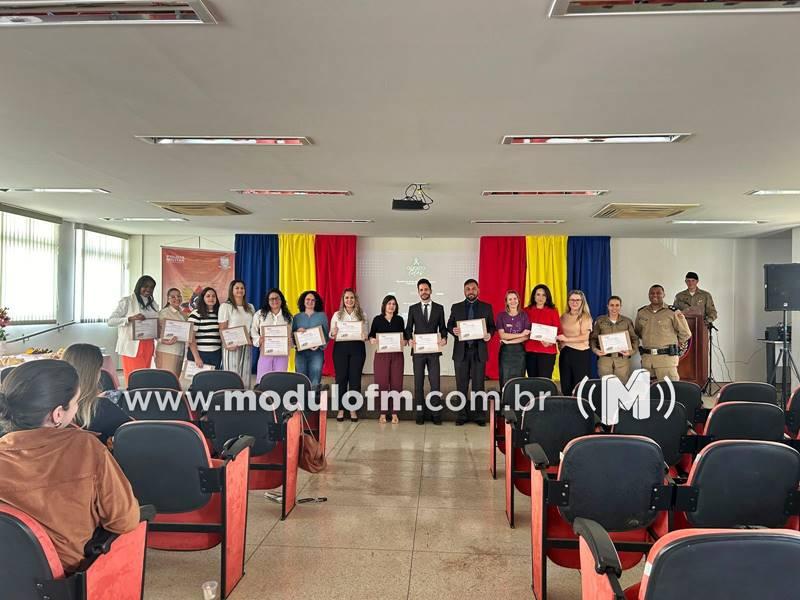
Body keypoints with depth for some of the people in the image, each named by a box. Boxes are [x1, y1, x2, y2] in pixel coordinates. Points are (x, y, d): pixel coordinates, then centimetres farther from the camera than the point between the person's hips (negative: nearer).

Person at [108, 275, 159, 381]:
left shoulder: (153, 304, 14)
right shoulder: (127, 301, -2)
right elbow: (111, 321, -8)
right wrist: (131, 318, -21)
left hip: (148, 346, 5)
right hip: (132, 346, -5)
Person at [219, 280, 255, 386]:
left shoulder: (250, 307, 16)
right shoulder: (225, 306, -1)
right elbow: (222, 328, -6)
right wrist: (227, 344, -18)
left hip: (247, 346, 5)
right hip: (232, 346, -5)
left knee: (245, 377, 4)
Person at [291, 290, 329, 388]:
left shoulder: (322, 316, 7)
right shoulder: (297, 317, 12)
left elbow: (326, 334, 3)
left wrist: (319, 345, -14)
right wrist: (297, 331, -11)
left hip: (317, 352, -2)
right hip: (301, 352, 2)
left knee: (315, 383, -6)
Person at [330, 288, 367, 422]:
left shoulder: (362, 315, 7)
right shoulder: (337, 315, 8)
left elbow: (366, 334, 7)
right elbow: (331, 334, 5)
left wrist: (363, 335, -16)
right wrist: (333, 333, -18)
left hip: (357, 348, 0)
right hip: (340, 348, 0)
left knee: (355, 378, 2)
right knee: (341, 378, 0)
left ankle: (353, 409, 12)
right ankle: (340, 409, 10)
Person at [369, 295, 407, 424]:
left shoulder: (399, 319, 9)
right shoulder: (377, 319, 5)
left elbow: (404, 336, 12)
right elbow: (371, 335, 6)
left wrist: (404, 342, -9)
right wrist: (372, 340, -15)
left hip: (397, 354, 1)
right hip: (381, 354, -1)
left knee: (396, 383, 0)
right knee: (382, 383, -2)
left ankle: (394, 413, 7)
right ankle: (383, 413, 7)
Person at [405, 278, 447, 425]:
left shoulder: (439, 308, 7)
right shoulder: (413, 308, 7)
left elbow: (442, 327, 9)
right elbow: (408, 328, 8)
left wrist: (444, 338, -11)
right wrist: (409, 339, -12)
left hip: (433, 351, 0)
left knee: (435, 383, -2)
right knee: (418, 383, 4)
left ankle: (436, 413, 5)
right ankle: (420, 414, 11)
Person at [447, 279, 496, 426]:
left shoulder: (486, 307, 7)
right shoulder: (456, 307, 9)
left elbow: (492, 326, 8)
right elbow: (449, 325, 9)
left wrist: (489, 334, -13)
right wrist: (453, 330, -13)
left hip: (479, 351, -1)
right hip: (461, 351, 1)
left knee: (478, 385, 3)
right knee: (461, 386, 5)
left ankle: (478, 415, 11)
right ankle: (462, 415, 13)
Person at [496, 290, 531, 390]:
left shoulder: (524, 315, 4)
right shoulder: (501, 315, 2)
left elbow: (527, 336, -4)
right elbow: (502, 335, -8)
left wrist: (509, 341, -11)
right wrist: (520, 334, -11)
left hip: (520, 351, 1)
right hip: (505, 351, 0)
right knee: (505, 381, -1)